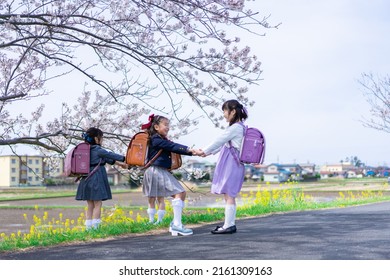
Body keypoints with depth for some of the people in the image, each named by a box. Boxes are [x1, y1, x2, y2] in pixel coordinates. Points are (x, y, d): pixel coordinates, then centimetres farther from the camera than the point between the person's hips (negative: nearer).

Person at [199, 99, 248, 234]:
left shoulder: (235, 127, -13)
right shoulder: (239, 127, 17)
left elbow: (219, 141, -10)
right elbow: (223, 144, 23)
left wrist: (204, 151, -1)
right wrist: (208, 152, 23)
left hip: (232, 165, -10)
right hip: (230, 165, 10)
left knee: (229, 195, -8)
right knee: (228, 195, 12)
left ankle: (228, 225, -6)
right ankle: (230, 223, 17)